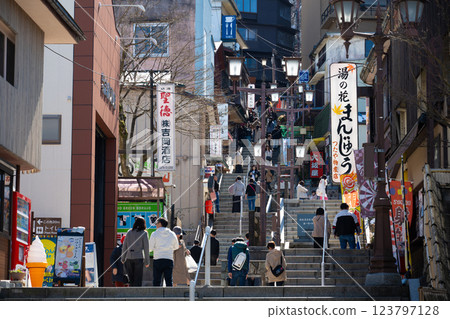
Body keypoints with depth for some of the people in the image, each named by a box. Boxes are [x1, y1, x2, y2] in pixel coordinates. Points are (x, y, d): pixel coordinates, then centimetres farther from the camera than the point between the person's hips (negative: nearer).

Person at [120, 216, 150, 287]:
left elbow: (124, 247, 11)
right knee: (138, 279, -2)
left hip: (129, 257, 3)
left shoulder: (129, 232, 9)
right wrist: (147, 262, 3)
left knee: (131, 279, 11)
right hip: (139, 257, -3)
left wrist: (123, 259, 21)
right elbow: (146, 248, -3)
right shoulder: (144, 233, -1)